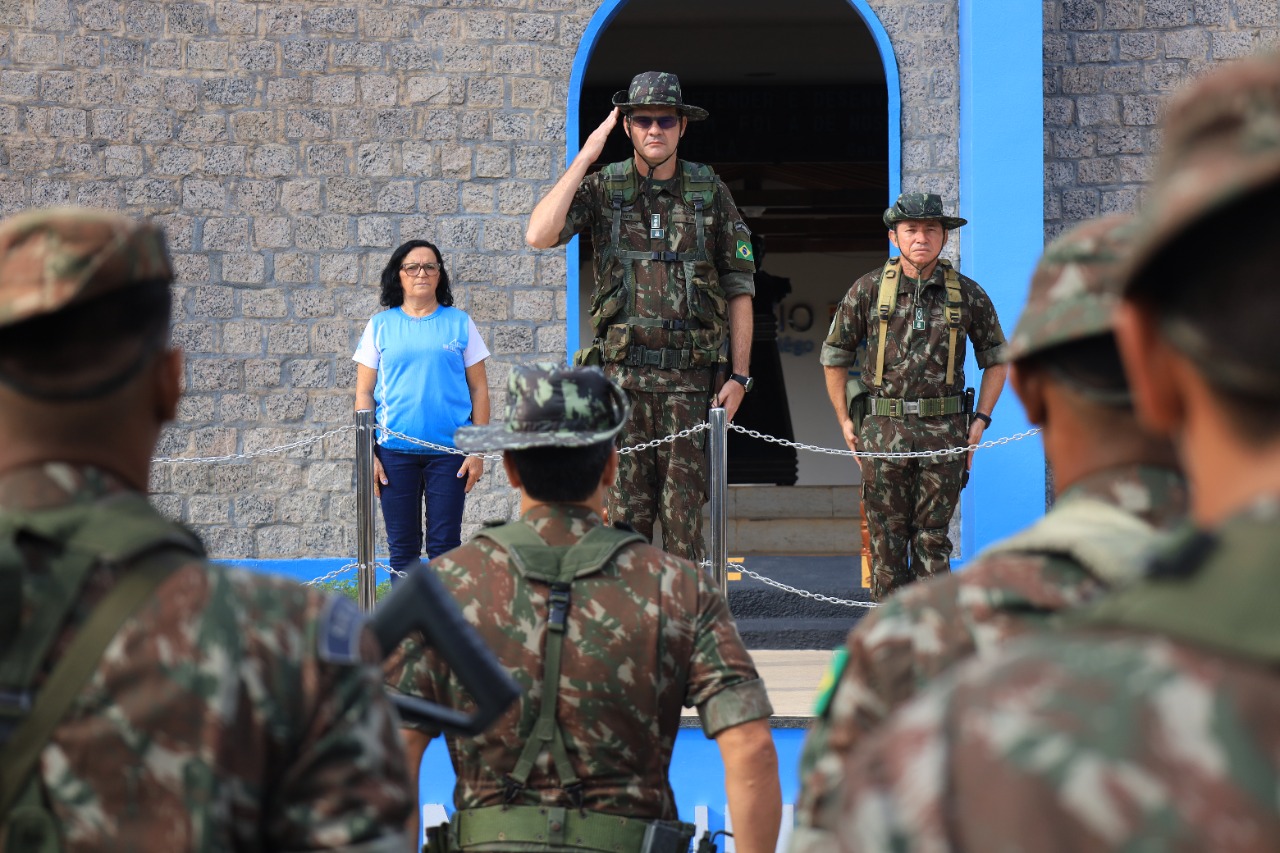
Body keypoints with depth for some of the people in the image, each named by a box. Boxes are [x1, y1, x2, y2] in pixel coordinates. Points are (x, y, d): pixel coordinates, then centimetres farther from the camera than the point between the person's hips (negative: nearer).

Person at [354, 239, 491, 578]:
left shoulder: (459, 323, 6)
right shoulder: (380, 326, 6)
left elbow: (478, 388, 6)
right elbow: (364, 392, 7)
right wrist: (367, 454, -1)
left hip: (449, 450, -1)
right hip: (395, 452, 1)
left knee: (445, 544, 0)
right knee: (402, 548, 5)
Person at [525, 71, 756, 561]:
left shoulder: (710, 192, 6)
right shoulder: (603, 188, 4)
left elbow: (739, 287, 8)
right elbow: (539, 236, -13)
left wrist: (740, 374, 0)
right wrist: (584, 158, -11)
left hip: (690, 377, 0)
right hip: (622, 374, 0)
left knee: (684, 510, 0)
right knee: (625, 507, 0)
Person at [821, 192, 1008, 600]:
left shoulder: (967, 294, 3)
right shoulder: (868, 290, 1)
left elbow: (996, 357, 16)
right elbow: (834, 356, 12)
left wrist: (980, 420, 6)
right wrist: (844, 421, 9)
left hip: (944, 433, 0)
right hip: (884, 433, 0)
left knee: (933, 540, 2)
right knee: (887, 540, 1)